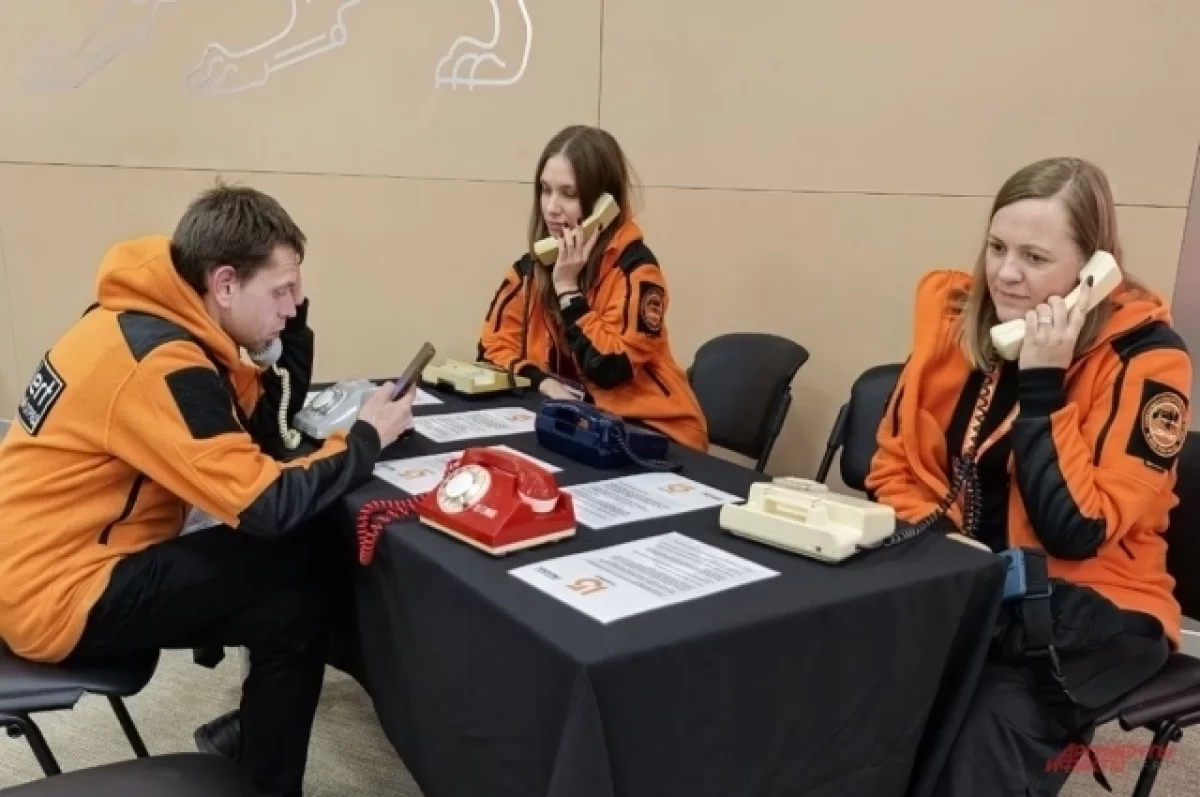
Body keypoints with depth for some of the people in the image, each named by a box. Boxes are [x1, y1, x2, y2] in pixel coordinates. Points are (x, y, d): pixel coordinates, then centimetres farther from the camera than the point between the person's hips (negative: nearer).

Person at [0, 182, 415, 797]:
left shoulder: (151, 319, 2)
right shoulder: (157, 363, -27)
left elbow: (270, 420, 6)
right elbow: (268, 505, -29)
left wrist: (294, 318, -6)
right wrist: (367, 437, -16)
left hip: (63, 554, 9)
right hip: (60, 596, -9)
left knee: (303, 548, 7)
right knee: (298, 588, -10)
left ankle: (258, 725, 23)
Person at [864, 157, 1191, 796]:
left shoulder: (1144, 356, -13)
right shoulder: (953, 311, -1)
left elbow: (1077, 533, -21)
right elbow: (895, 465, 5)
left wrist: (1042, 383, -24)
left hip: (1086, 601, -3)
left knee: (989, 728, -31)